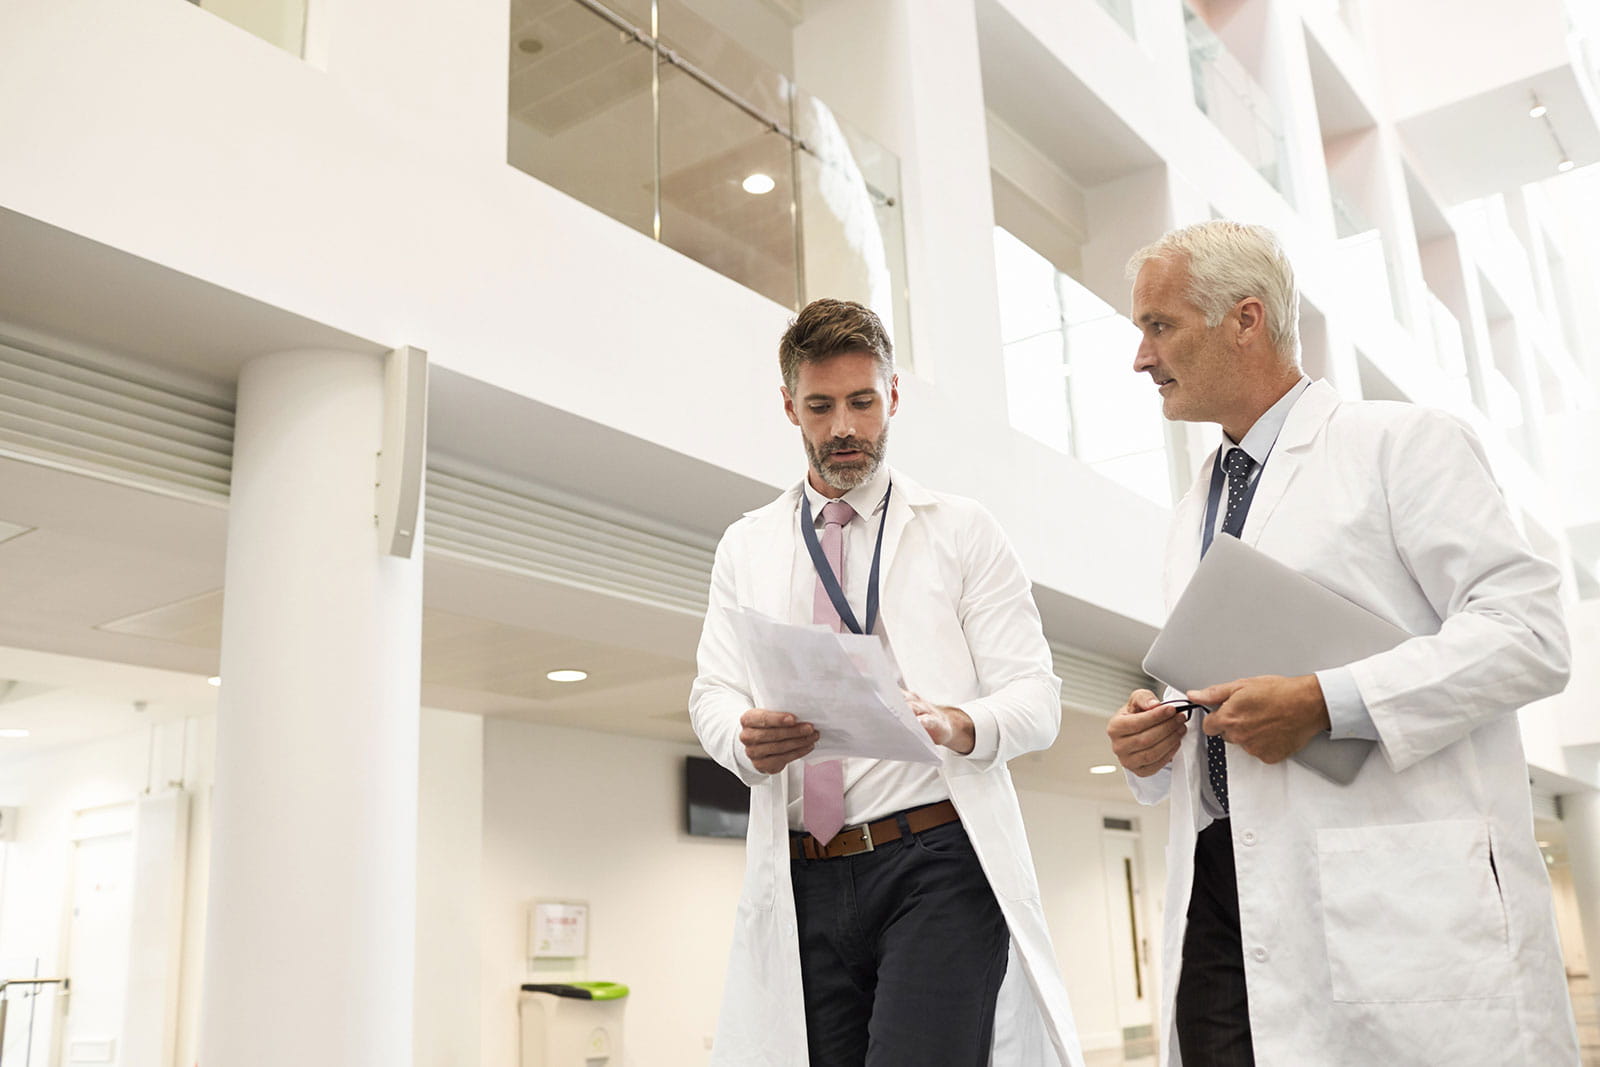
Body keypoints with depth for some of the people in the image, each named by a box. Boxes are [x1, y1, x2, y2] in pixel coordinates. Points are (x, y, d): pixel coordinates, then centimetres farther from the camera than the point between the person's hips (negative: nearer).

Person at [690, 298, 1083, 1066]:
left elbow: (1035, 697, 1)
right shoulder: (746, 547, 17)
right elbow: (713, 693, 9)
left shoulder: (961, 531, 8)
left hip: (936, 861, -2)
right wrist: (747, 736, -16)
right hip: (802, 880, 3)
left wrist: (960, 729, -22)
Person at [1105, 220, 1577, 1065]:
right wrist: (1152, 745, 5)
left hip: (1401, 896, -6)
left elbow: (1528, 633, -9)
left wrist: (1327, 703, -18)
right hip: (1224, 893, 6)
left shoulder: (1400, 444, 1)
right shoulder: (1193, 517, 22)